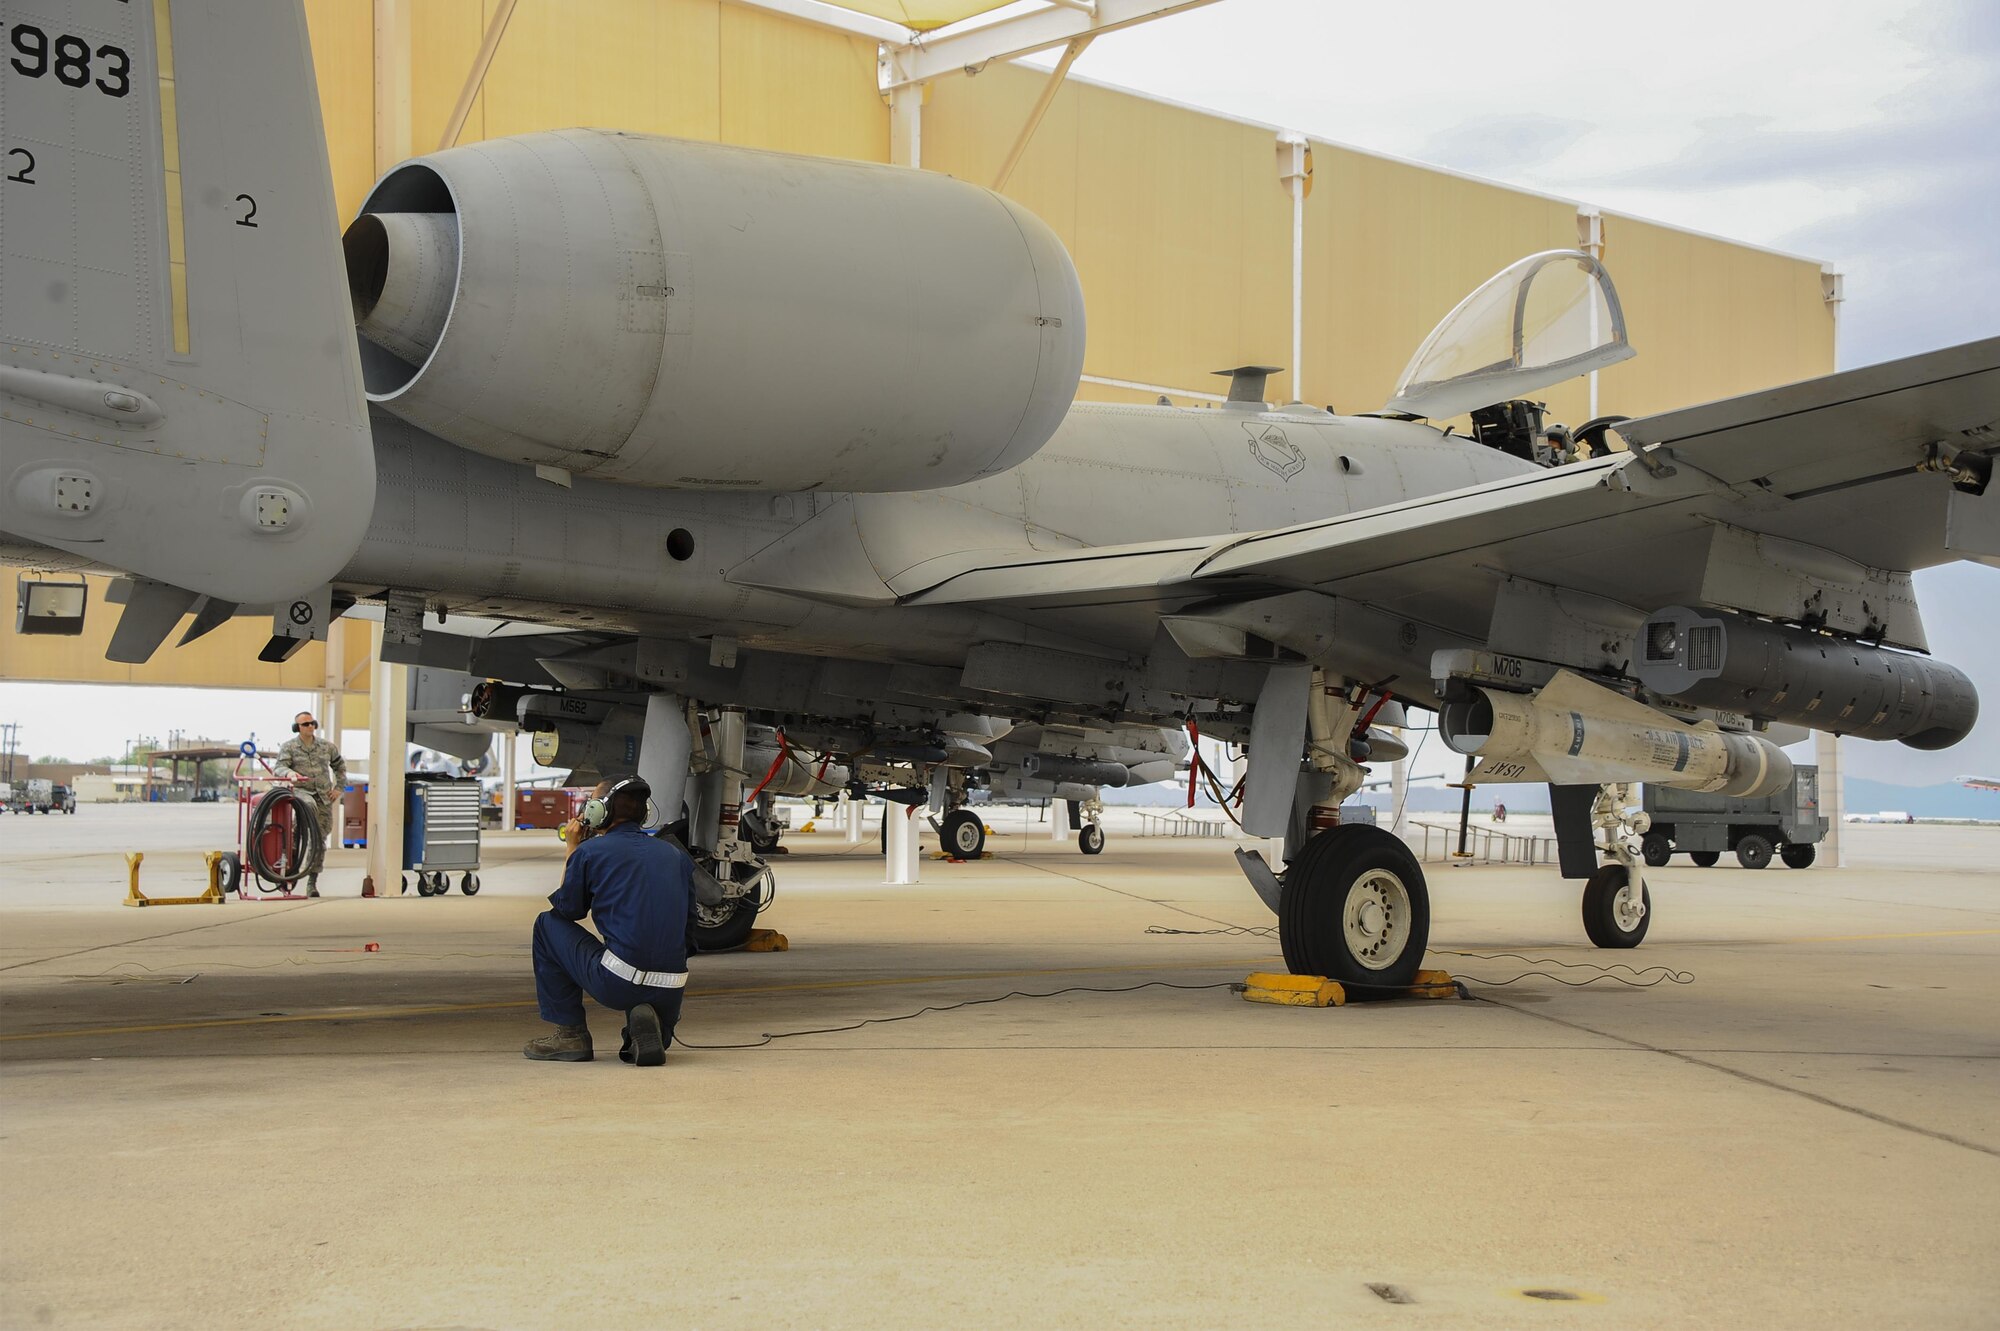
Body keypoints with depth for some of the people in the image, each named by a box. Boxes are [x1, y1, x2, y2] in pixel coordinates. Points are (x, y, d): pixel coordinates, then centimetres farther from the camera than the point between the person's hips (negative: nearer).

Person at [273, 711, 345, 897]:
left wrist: (338, 788, 14)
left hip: (324, 796, 4)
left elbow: (340, 766, 25)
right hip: (300, 790, -4)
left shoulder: (327, 746, 12)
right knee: (309, 805, -41)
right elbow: (280, 767, -10)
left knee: (319, 839, 3)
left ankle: (312, 881, 11)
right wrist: (290, 773, -33)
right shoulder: (289, 747, 4)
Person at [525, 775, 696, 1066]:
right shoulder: (675, 854, 13)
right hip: (671, 991, 5)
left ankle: (571, 1034, 16)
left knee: (548, 924, 20)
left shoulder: (590, 852, 0)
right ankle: (646, 1022, 0)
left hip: (617, 984, -5)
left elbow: (567, 909, 14)